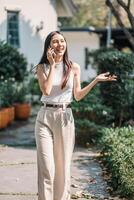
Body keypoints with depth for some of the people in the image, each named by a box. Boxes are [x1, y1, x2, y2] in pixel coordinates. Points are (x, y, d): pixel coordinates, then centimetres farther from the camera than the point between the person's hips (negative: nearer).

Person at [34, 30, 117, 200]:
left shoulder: (74, 67, 5)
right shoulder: (42, 67, 2)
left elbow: (78, 96, 5)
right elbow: (46, 91, -13)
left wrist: (96, 80, -4)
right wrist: (52, 65, -9)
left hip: (65, 118, 1)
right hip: (45, 118, -1)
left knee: (63, 165, 7)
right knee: (46, 166, -6)